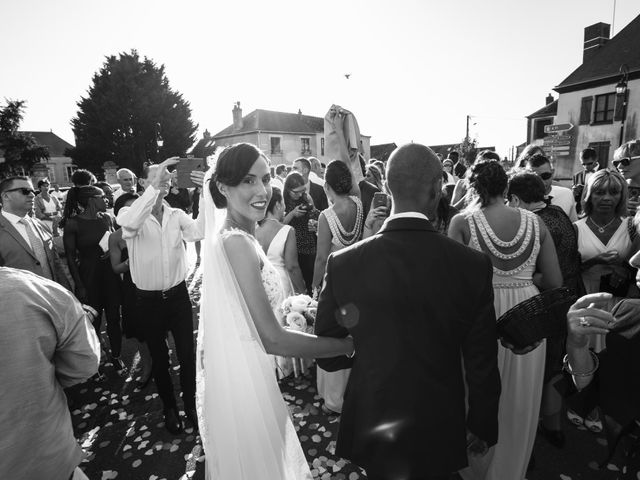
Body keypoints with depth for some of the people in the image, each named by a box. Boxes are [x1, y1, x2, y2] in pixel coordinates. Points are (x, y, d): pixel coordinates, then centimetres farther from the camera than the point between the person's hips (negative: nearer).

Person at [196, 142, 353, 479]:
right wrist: (352, 344, -20)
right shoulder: (238, 243, -25)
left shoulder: (228, 236, 3)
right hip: (242, 379, -8)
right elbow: (272, 339, -25)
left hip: (231, 372, 8)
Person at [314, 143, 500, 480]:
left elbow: (326, 356, -9)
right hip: (438, 431, 0)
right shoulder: (472, 266, -20)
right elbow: (482, 365, -9)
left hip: (371, 427, 1)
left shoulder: (342, 264, -20)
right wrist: (481, 428, 7)